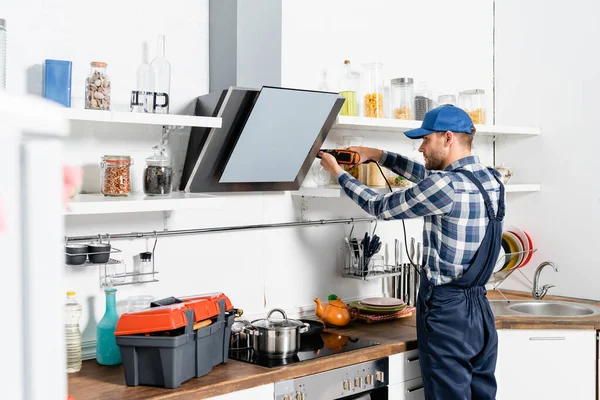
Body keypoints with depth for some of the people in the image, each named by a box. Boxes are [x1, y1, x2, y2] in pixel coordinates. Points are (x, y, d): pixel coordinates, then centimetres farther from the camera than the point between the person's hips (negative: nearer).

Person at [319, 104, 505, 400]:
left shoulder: (445, 186, -19)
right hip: (481, 311, 8)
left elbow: (380, 208, -6)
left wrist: (338, 173, 7)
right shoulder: (491, 179, 6)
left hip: (446, 312, -8)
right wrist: (378, 155, 23)